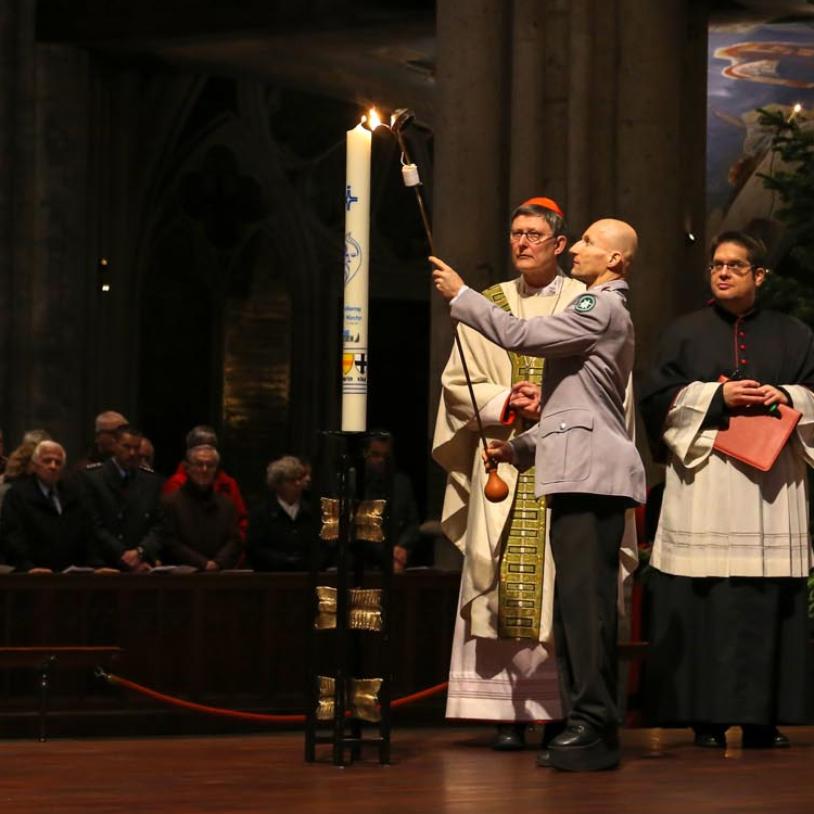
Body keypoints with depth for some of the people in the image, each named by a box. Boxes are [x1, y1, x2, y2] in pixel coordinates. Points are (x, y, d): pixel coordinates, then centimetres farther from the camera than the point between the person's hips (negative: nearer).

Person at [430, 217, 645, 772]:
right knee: (580, 602, 9)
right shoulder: (602, 312, 26)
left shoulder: (602, 309, -7)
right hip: (579, 476, 11)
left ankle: (596, 728, -16)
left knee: (584, 600, -14)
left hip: (591, 474, -11)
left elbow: (519, 335, -14)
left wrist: (461, 295, -4)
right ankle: (587, 726, 11)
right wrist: (522, 448, 21)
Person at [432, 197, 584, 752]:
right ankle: (510, 713, -4)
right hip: (503, 464, 2)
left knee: (562, 583, -6)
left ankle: (563, 710, -3)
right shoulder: (488, 306, 14)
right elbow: (458, 383, 10)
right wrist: (506, 403, -7)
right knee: (503, 582, -5)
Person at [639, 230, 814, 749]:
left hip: (772, 480, 1)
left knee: (770, 605, -4)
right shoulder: (685, 333, 13)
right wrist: (715, 395, -9)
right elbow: (658, 396, 4)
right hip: (704, 480, -1)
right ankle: (707, 717, -5)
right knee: (704, 603, -7)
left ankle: (763, 716, 0)